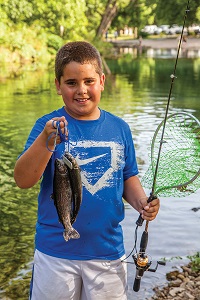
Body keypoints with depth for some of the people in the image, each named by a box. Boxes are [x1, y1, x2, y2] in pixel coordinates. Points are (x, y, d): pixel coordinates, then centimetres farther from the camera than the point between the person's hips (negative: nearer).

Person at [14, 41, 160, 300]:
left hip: (108, 250, 3)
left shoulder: (119, 128, 0)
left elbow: (128, 178, 9)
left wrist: (141, 202, -10)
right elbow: (23, 180, -19)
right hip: (56, 252, -2)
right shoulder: (48, 126, -10)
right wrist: (46, 141, -33)